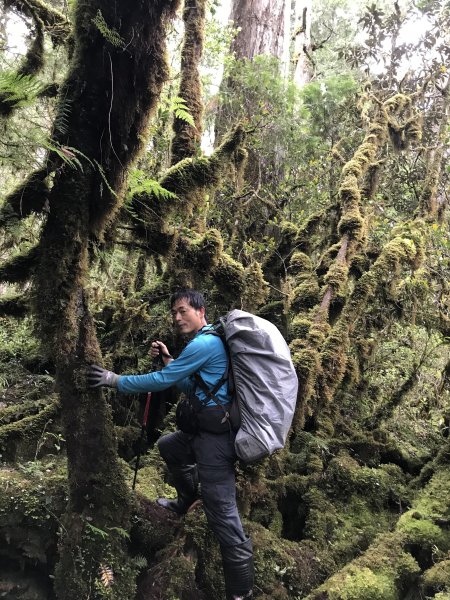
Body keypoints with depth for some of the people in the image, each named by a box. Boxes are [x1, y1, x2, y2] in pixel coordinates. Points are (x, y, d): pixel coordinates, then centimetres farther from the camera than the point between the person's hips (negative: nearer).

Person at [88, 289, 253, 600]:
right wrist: (168, 360, 12)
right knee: (168, 447, 31)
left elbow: (161, 381, -17)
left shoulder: (203, 344, -17)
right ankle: (186, 502, 44)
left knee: (222, 512, -6)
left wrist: (115, 380, -9)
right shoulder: (208, 340, 15)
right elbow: (190, 385, 22)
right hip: (206, 426, 10)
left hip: (216, 434, -10)